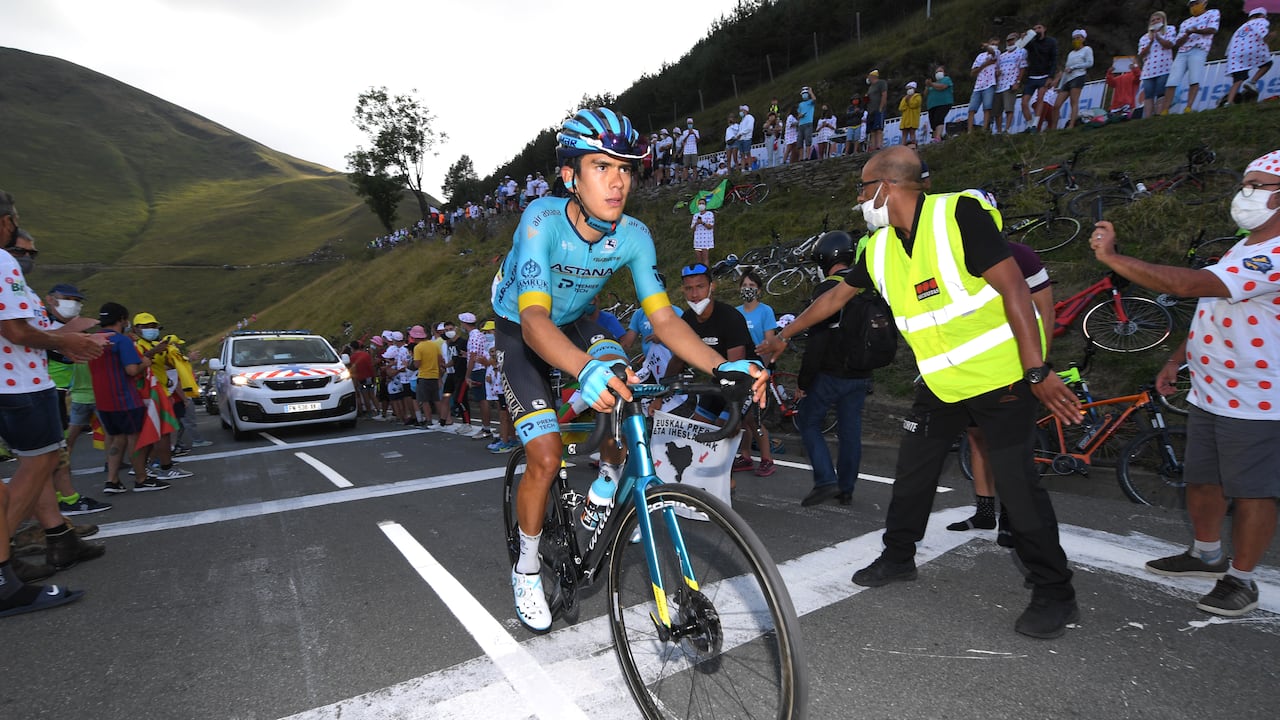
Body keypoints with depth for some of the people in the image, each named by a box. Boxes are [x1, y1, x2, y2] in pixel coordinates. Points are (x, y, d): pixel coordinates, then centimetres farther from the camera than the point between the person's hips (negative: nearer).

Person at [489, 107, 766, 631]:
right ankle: (527, 570, 12)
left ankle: (607, 484, 6)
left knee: (620, 379, -25)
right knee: (546, 456, -13)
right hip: (519, 334, -4)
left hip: (572, 325, 4)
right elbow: (534, 318, -45)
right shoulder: (543, 220, -33)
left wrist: (722, 366, -42)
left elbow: (663, 318, -25)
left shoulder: (632, 235, -20)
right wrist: (584, 369, -65)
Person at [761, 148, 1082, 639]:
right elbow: (836, 295, 14)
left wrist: (1038, 372, -25)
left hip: (1002, 375, -7)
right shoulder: (880, 248, 2)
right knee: (912, 472, 11)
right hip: (941, 382, 7)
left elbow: (1014, 288, -21)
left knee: (1017, 483, -5)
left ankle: (1055, 595, 14)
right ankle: (898, 557, 30)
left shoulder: (959, 214, -19)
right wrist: (784, 335, 20)